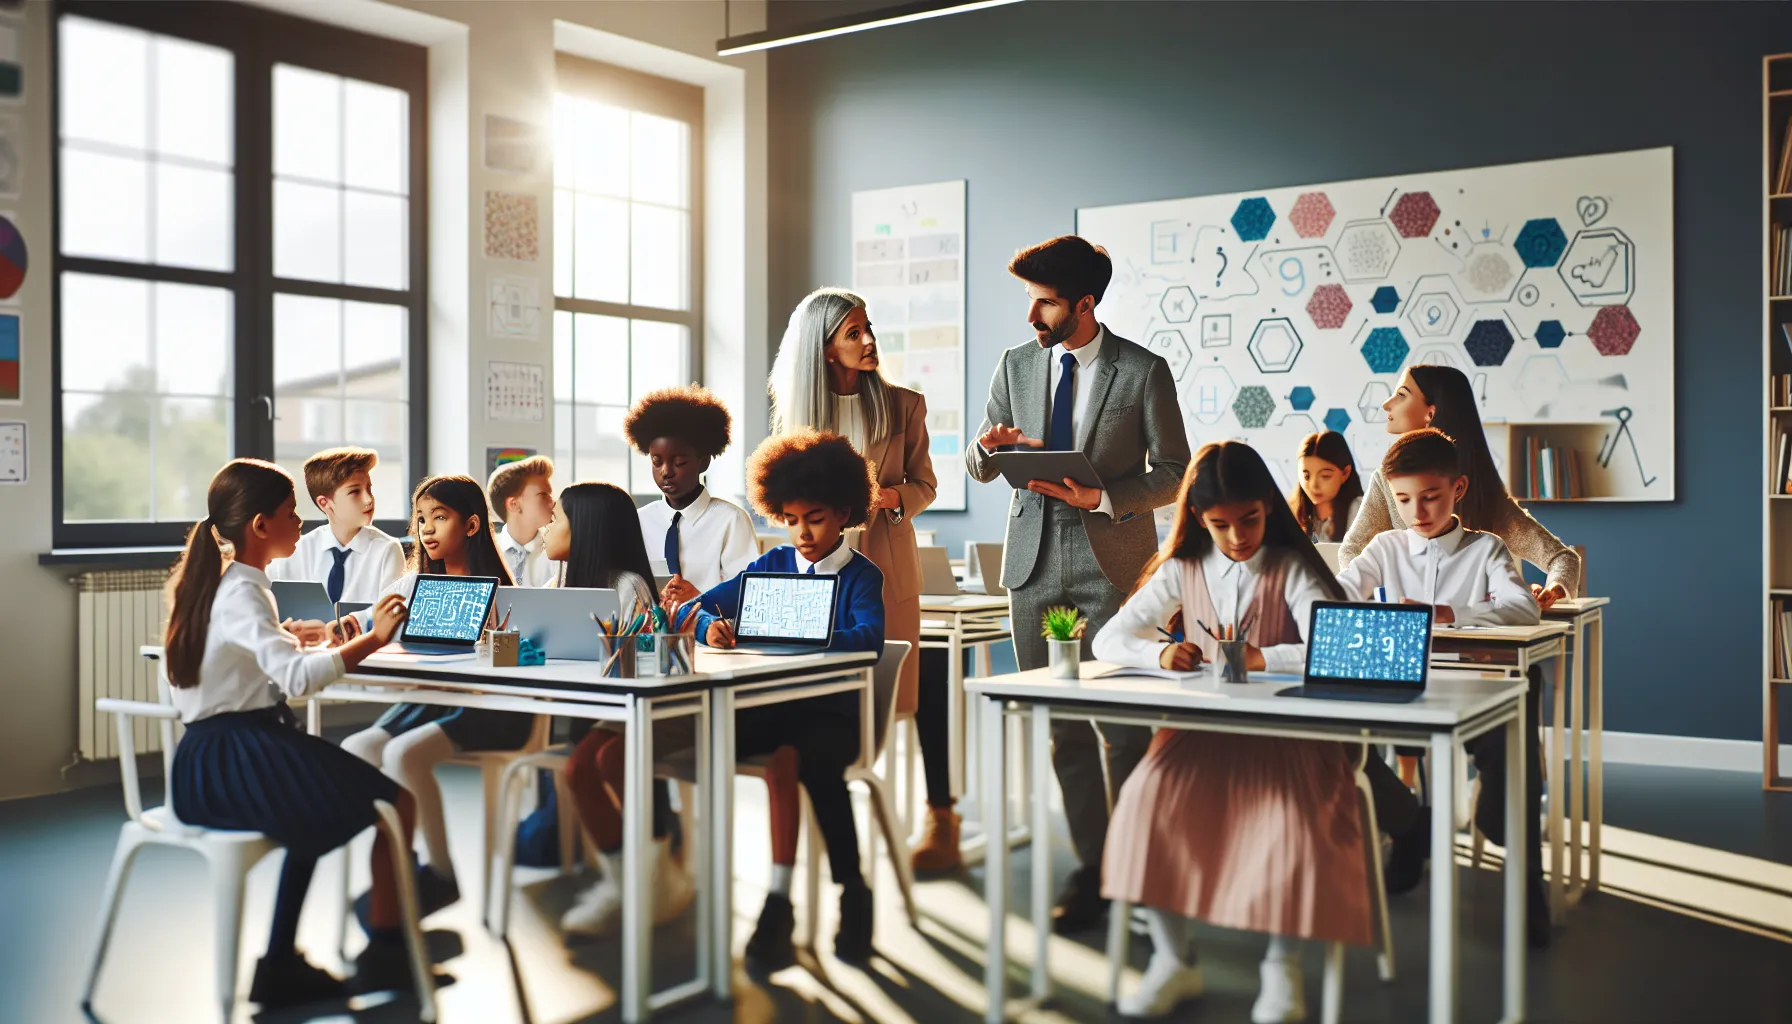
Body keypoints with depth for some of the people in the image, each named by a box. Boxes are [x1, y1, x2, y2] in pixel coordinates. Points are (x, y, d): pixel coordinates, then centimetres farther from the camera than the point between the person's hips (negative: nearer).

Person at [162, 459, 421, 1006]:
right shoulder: (243, 593, -16)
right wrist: (372, 639, -29)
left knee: (317, 812, 31)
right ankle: (383, 954, 4)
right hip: (238, 759, -10)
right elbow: (296, 677, -31)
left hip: (202, 767, 10)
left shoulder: (209, 583, 12)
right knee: (397, 803, -5)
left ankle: (282, 966, 26)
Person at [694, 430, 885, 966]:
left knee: (812, 759, -37)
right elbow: (698, 608, 9)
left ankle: (853, 893, -16)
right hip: (769, 705, 4)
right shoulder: (772, 566, 14)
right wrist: (711, 626, -15)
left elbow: (869, 637, -18)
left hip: (833, 713, -3)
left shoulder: (862, 575, 3)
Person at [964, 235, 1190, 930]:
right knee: (1061, 727, 6)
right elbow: (980, 468, 15)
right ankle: (1092, 866, 16)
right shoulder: (1016, 365, 10)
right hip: (1036, 561, 4)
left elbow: (1173, 472, 0)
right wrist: (991, 447, -9)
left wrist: (1102, 497, -16)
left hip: (1112, 561, -4)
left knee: (1124, 726, -4)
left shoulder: (1144, 371, -2)